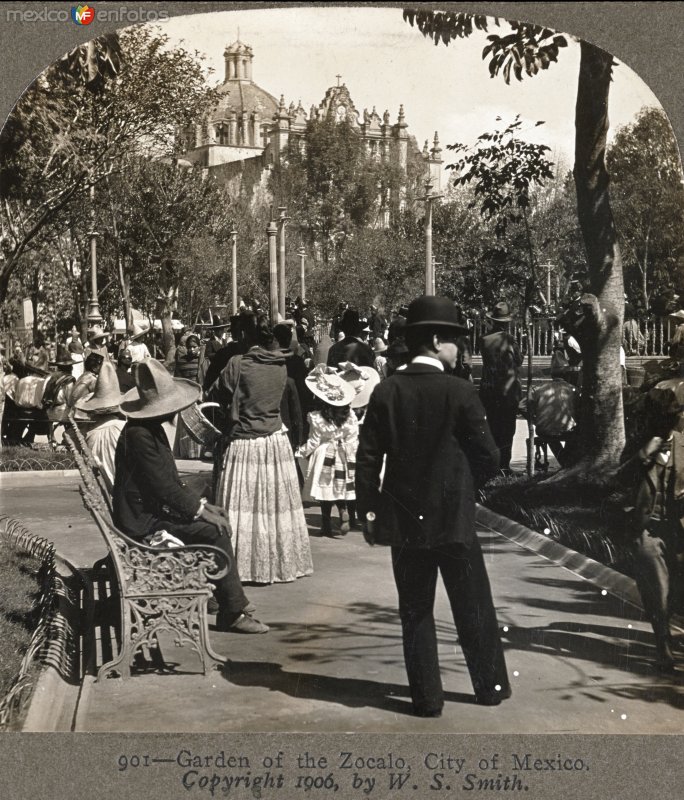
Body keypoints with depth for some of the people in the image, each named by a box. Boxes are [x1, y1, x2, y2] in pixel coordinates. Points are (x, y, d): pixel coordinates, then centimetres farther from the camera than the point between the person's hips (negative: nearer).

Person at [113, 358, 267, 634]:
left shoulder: (152, 429, 13)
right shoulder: (138, 435, -21)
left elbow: (172, 481, 17)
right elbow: (163, 487, -23)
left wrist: (201, 504, 6)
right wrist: (200, 510, -16)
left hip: (155, 510, 11)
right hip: (143, 522, -11)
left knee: (218, 519, 7)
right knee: (213, 531, -18)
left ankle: (230, 607, 7)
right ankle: (233, 613, -11)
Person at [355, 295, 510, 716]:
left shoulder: (386, 391, -3)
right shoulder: (460, 392, -11)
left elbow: (367, 459, -2)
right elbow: (488, 457, -8)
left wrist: (369, 509, 7)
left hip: (404, 521, 3)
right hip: (453, 519, -2)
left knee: (416, 611, 10)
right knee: (474, 608, 13)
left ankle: (427, 697, 14)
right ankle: (491, 686, 25)